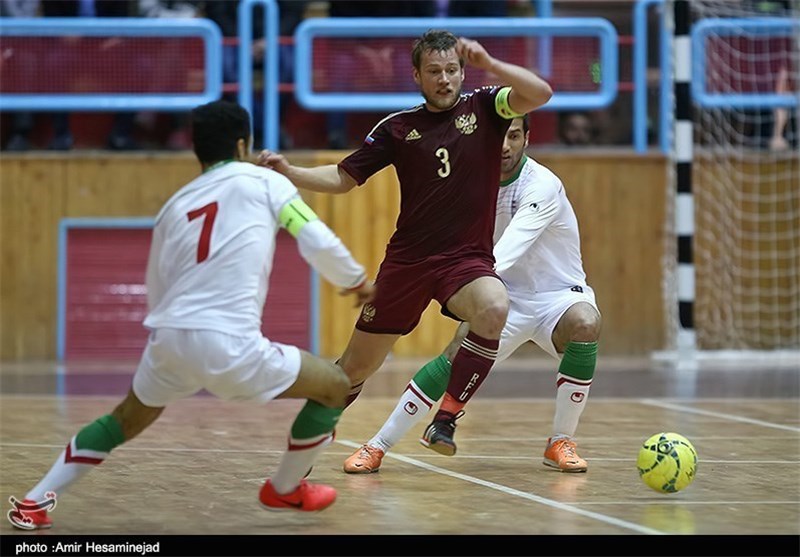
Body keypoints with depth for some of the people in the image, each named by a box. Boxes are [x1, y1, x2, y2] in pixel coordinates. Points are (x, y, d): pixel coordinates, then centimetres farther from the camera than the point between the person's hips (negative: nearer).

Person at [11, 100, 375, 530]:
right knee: (334, 387, 15)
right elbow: (319, 244, 0)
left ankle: (35, 502, 27)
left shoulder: (175, 205, 22)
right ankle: (285, 489, 30)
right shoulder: (263, 181, 9)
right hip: (228, 343, -5)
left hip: (168, 335, 5)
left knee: (126, 421, 32)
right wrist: (357, 281, 19)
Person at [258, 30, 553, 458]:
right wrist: (289, 172, -8)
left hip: (467, 259, -2)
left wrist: (489, 64, -29)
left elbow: (540, 93, -16)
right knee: (357, 366, 6)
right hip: (407, 261, 2)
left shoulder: (483, 108, 1)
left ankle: (447, 418, -24)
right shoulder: (397, 127, 4)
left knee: (494, 310, -36)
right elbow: (342, 178, 7)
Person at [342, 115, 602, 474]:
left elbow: (511, 246, -36)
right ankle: (377, 447, -13)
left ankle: (561, 443, -17)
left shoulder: (542, 186, -21)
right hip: (507, 297, 3)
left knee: (585, 323, -35)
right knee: (459, 354, -21)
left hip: (558, 295, -3)